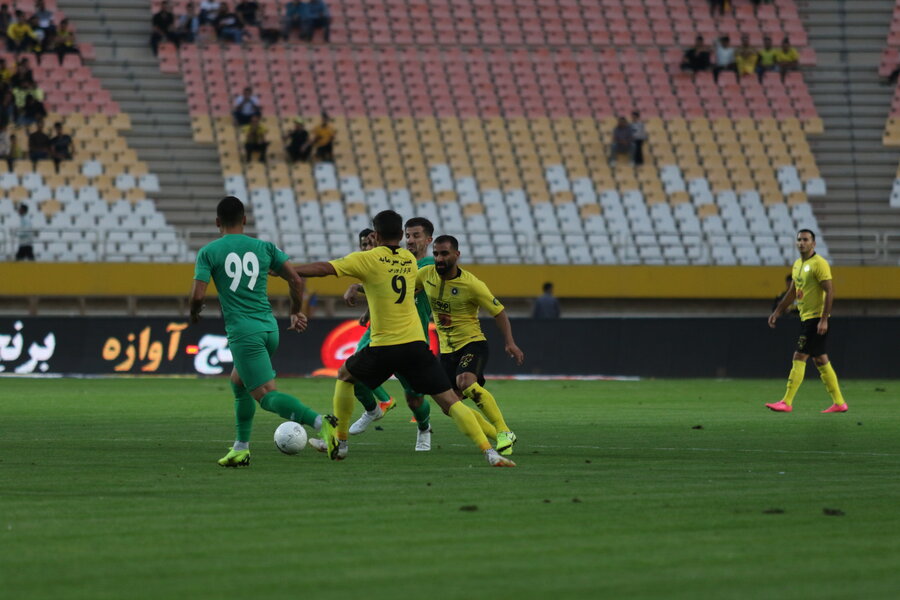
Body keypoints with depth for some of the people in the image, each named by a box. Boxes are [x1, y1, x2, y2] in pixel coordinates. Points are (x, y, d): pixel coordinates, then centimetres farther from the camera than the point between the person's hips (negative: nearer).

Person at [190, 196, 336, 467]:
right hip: (269, 328, 6)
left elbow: (198, 295, -7)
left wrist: (194, 313, 16)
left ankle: (320, 422, -32)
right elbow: (297, 280, 5)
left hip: (242, 331, -6)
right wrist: (296, 313, 22)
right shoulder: (264, 248, 10)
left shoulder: (208, 252, 0)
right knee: (238, 382, 26)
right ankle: (241, 448, 25)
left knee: (266, 394, -10)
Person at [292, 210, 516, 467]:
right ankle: (489, 452, -16)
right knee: (449, 401, -1)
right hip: (416, 345, 3)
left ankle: (340, 442, 25)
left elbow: (324, 269, -8)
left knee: (344, 376, 26)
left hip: (383, 347, -3)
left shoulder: (367, 259, -2)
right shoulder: (410, 259, 12)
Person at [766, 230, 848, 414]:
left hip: (816, 320, -9)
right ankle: (839, 402, 13)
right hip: (806, 318, 9)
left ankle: (787, 402, -10)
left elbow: (830, 291, -18)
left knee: (799, 358, -10)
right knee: (821, 361, 10)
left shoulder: (819, 264, -13)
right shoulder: (797, 265, 14)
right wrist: (777, 312, 21)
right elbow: (792, 292, 25)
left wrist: (823, 320, -23)